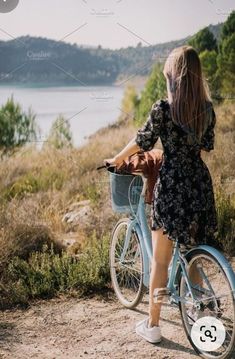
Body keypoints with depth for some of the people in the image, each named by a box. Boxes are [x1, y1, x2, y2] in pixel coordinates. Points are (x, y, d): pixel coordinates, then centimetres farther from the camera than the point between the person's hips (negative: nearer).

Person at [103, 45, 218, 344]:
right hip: (201, 184, 5)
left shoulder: (163, 108, -14)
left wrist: (117, 159, 14)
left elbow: (142, 142, -4)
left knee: (160, 260, 6)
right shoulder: (208, 109, 1)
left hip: (172, 186, -5)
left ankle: (152, 325, 15)